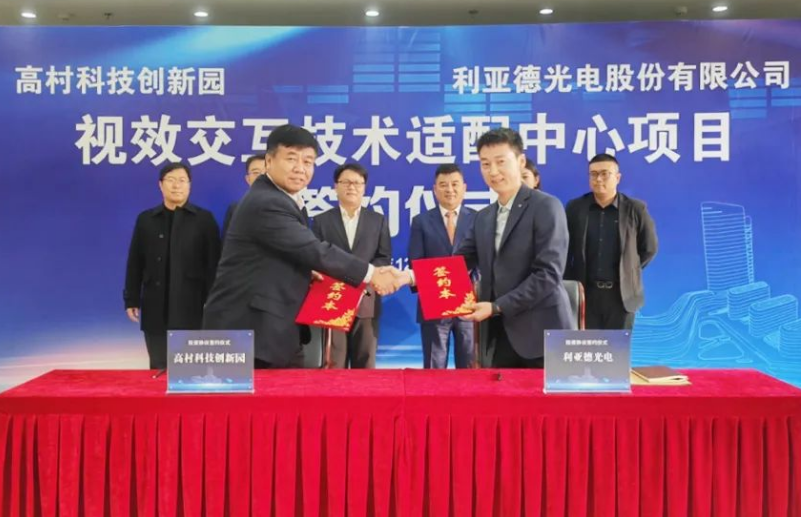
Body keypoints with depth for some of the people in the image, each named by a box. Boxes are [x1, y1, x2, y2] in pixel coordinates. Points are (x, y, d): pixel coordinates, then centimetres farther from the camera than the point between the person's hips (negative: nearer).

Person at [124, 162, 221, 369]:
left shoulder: (204, 219, 3)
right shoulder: (146, 219, 10)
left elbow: (213, 263, -1)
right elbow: (135, 263, 11)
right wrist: (131, 300, 6)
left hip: (191, 307, -2)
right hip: (156, 308, 2)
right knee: (159, 366, 6)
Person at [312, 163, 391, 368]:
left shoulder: (378, 220, 13)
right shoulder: (321, 221, 10)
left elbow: (384, 258, 6)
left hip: (366, 301, 1)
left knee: (365, 363, 5)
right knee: (334, 364, 1)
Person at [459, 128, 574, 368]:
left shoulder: (546, 206, -8)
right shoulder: (484, 217, 16)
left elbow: (549, 273, -16)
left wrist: (497, 307, -19)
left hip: (541, 334, -6)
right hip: (498, 336, 6)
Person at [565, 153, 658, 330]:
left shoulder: (635, 209, -1)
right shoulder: (575, 207, 2)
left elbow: (649, 248, 9)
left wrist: (628, 271, 6)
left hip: (621, 293, 0)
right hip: (585, 292, 1)